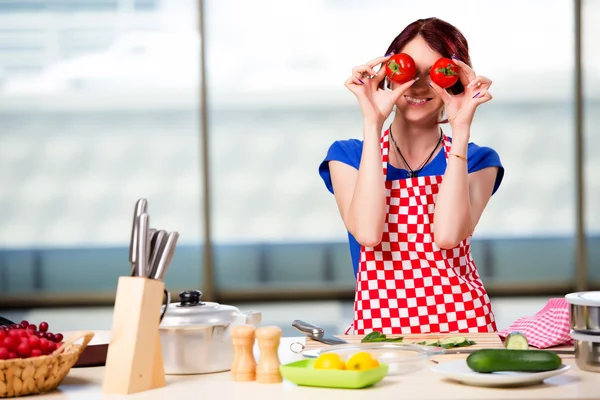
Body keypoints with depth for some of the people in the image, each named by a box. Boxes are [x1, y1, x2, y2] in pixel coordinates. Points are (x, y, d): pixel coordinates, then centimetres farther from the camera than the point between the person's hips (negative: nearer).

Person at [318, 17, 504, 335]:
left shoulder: (478, 161, 10)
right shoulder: (347, 155, 9)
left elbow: (447, 235, -11)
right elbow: (368, 233, -12)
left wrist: (461, 129, -9)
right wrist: (373, 123, -10)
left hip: (462, 325, 1)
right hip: (378, 325, 0)